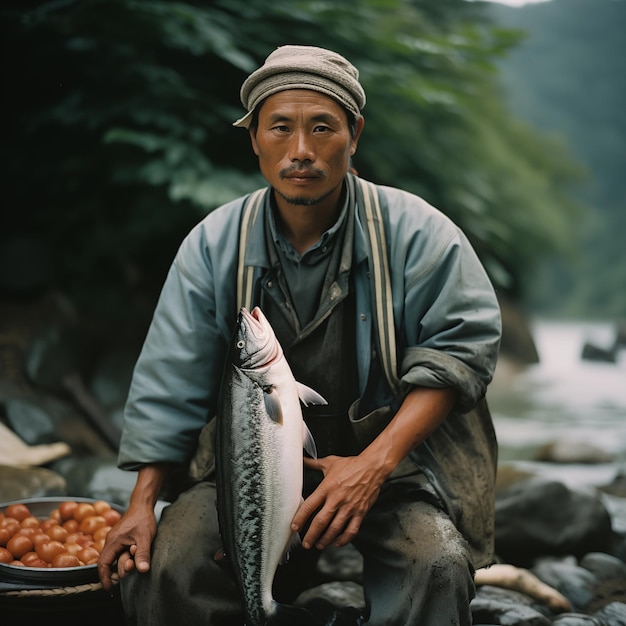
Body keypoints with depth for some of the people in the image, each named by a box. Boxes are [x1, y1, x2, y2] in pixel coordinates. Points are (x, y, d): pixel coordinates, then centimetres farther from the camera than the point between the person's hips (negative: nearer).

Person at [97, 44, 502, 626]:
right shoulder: (214, 243, -1)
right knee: (165, 566, -22)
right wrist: (141, 503, -3)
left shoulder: (414, 231, -8)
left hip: (390, 453, -1)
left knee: (437, 568, -30)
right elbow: (170, 382, 4)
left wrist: (374, 464, -19)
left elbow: (461, 345, -8)